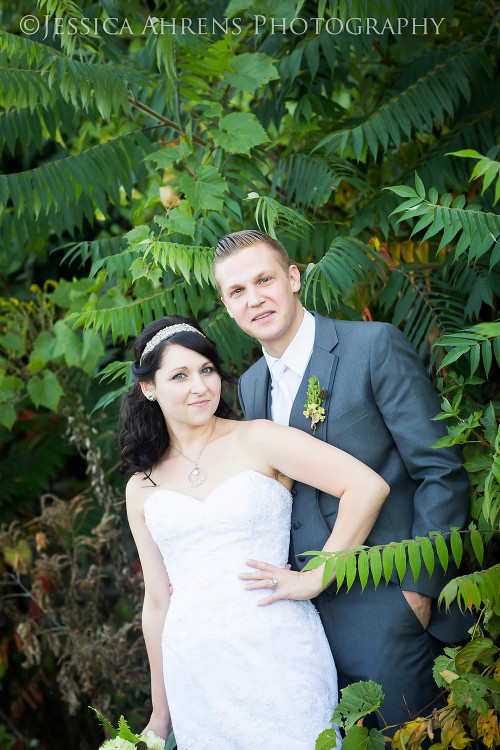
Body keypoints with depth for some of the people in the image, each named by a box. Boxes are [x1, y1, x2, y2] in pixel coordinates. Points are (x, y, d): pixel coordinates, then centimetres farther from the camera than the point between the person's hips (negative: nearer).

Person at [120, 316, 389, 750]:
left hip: (275, 650, -3)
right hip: (195, 674, 3)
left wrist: (315, 578, -9)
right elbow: (157, 601, 14)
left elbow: (368, 487, -9)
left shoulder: (257, 441, -1)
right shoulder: (143, 488, 10)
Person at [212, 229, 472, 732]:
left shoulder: (376, 346, -8)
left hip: (389, 610, -5)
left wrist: (419, 589, -13)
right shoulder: (250, 386, 13)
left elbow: (442, 472, -10)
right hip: (310, 611, 6)